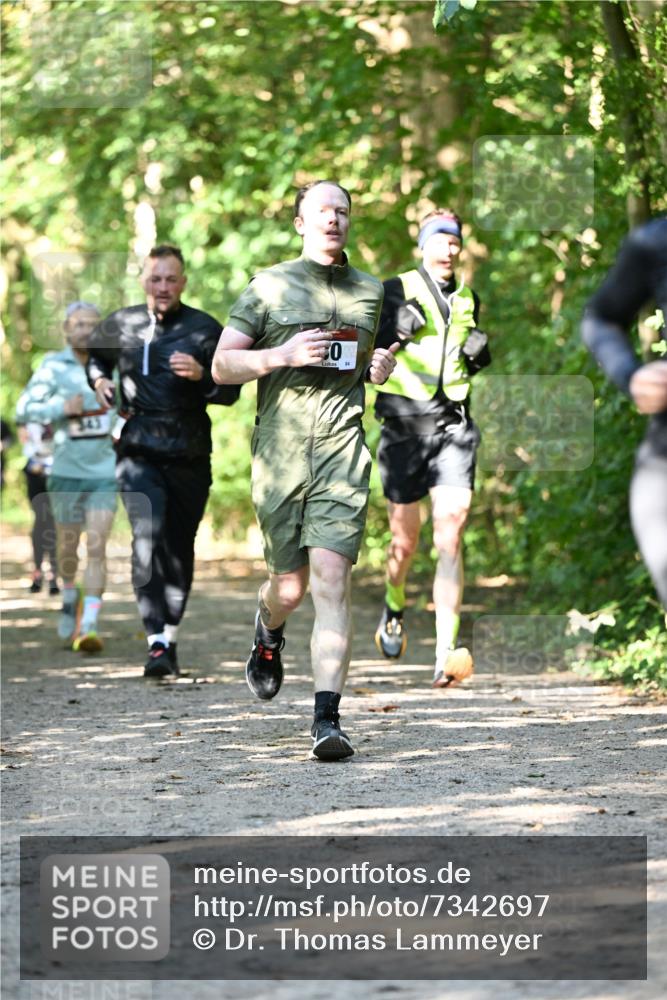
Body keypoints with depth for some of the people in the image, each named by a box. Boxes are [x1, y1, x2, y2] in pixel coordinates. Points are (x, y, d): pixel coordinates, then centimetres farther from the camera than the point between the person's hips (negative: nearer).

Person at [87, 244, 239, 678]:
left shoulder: (205, 329, 0)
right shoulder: (121, 325, 7)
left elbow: (231, 391, -1)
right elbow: (97, 355, 29)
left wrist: (201, 375, -20)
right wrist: (100, 381, 8)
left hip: (189, 455, 0)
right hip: (139, 451, 0)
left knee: (179, 547, 8)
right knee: (147, 537, -17)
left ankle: (171, 634, 25)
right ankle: (157, 642, -22)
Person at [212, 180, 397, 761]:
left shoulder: (371, 292, 15)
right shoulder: (269, 287, 6)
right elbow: (222, 365, 4)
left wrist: (381, 368, 7)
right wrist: (284, 354, -11)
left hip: (343, 451, 1)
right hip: (279, 450, -1)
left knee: (332, 582, -13)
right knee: (290, 587, 6)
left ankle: (327, 720, -16)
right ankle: (269, 632, 45)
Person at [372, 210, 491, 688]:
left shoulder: (467, 299, 14)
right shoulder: (395, 292, 0)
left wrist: (478, 352, 5)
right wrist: (395, 330, -19)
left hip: (453, 426, 2)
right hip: (405, 425, -2)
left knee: (450, 535, -13)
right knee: (406, 540, 5)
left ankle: (447, 654, -20)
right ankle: (395, 609, 40)